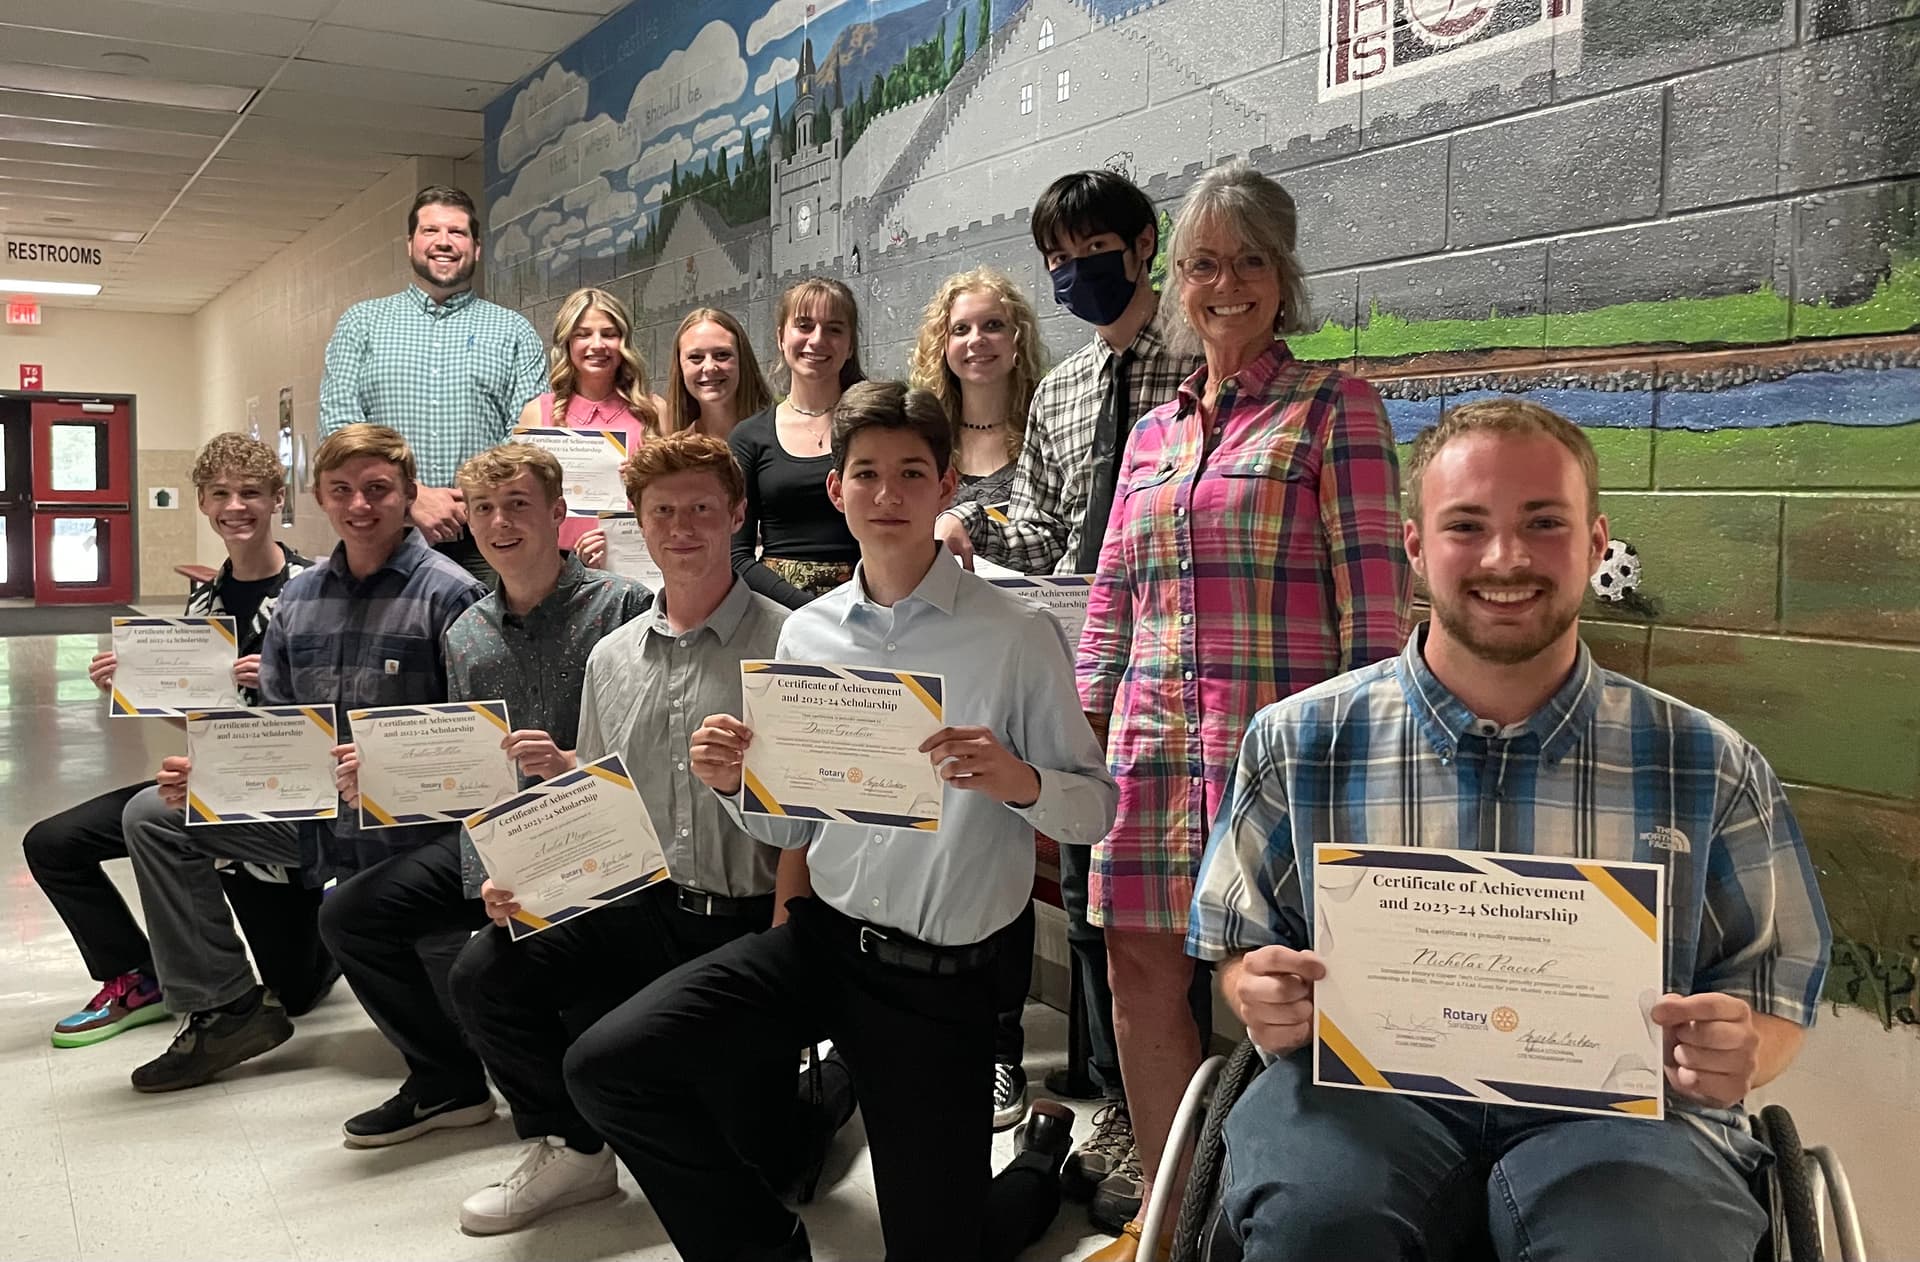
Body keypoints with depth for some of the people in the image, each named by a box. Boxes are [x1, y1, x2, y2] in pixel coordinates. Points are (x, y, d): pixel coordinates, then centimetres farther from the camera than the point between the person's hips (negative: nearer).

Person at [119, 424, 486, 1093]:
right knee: (153, 814, 2)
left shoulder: (447, 594, -11)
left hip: (399, 824, -7)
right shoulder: (299, 594, 10)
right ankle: (225, 1008, 7)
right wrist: (207, 772, -6)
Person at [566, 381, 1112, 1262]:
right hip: (819, 935, 4)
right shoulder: (807, 634, 4)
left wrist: (1018, 781, -29)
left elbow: (1094, 808, -9)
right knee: (606, 1065, -11)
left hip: (939, 976, -4)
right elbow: (792, 825, 11)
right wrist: (734, 783, -10)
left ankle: (1043, 1153, 38)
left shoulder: (1015, 635, -9)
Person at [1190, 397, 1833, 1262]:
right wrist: (1264, 996, -8)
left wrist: (1737, 1054, -9)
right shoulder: (1298, 744, 7)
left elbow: (1779, 988, 15)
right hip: (1364, 1092, 0)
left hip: (1616, 1112, 1)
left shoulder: (1709, 768, 8)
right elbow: (1239, 943, 16)